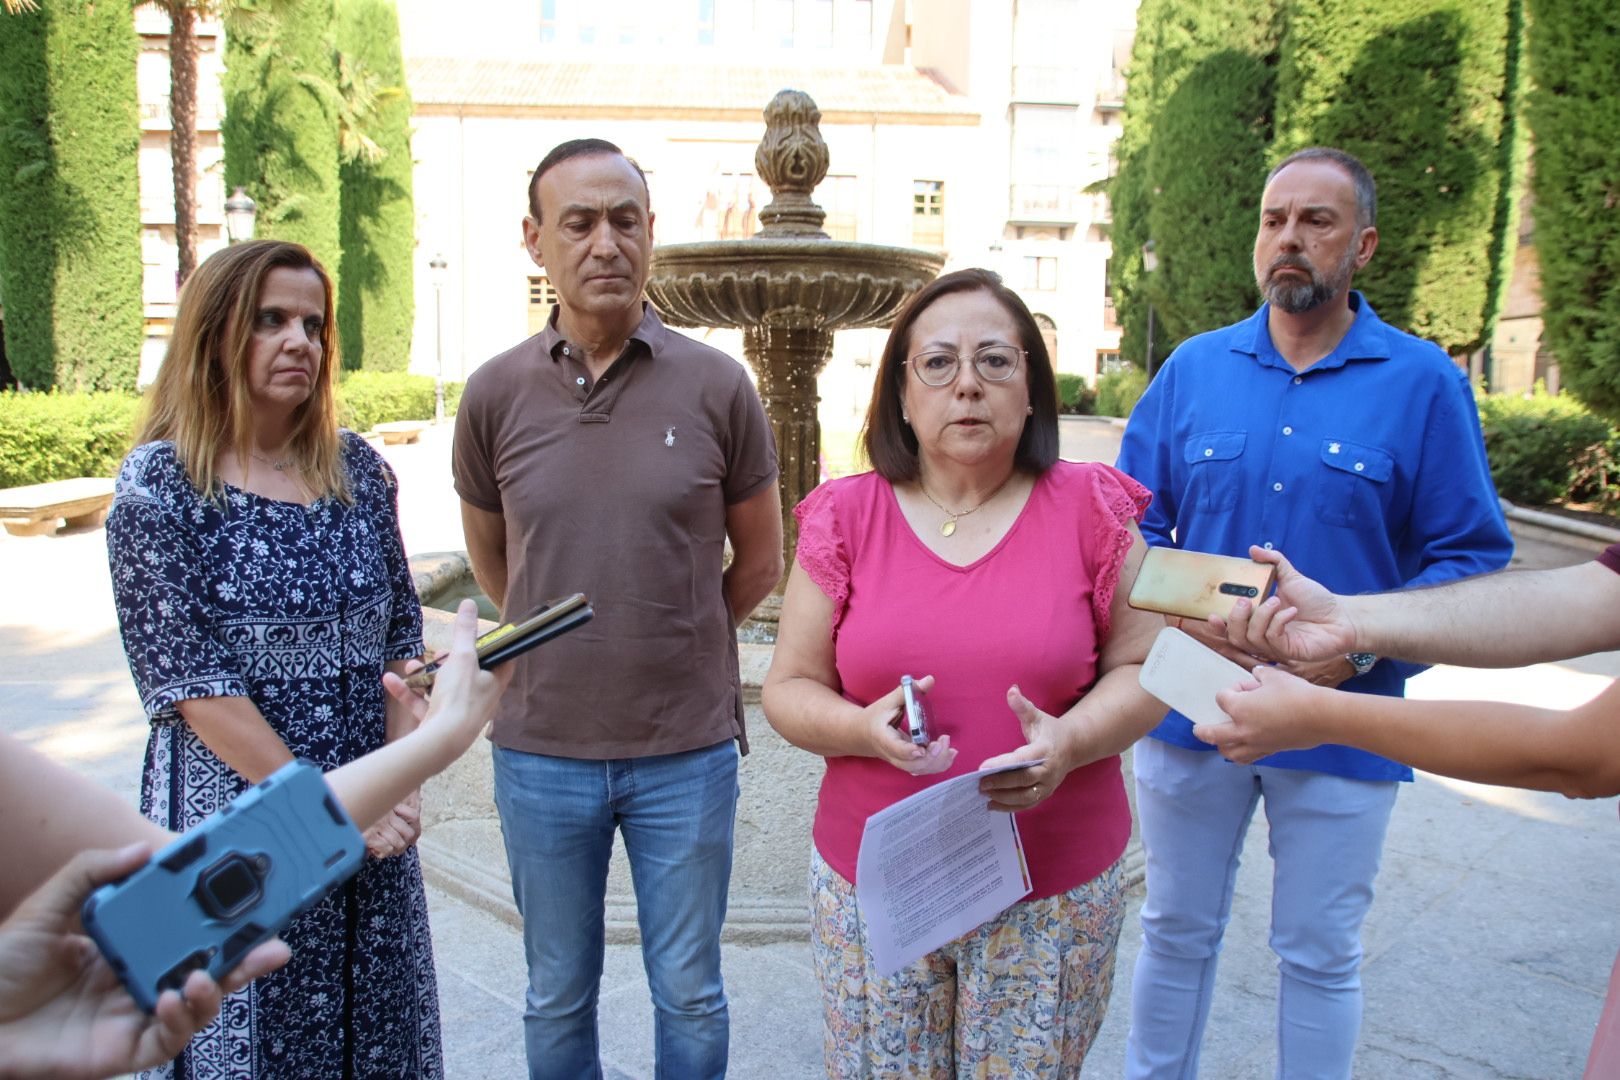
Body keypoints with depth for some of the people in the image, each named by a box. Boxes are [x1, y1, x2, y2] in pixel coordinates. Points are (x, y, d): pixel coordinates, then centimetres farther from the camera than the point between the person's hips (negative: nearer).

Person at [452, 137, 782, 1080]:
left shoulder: (717, 386, -7)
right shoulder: (497, 394, -3)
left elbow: (760, 560, 5)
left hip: (688, 747, -1)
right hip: (542, 747, 1)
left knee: (691, 994, 17)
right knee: (558, 997, 20)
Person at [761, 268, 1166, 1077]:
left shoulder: (1089, 510, -3)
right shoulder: (846, 518, -2)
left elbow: (1142, 667, 1)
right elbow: (788, 688, 1)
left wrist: (1070, 740, -19)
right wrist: (864, 728, -19)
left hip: (1055, 892, 0)